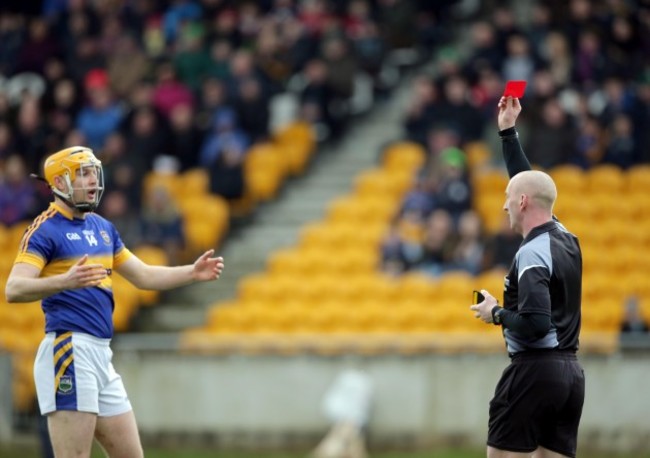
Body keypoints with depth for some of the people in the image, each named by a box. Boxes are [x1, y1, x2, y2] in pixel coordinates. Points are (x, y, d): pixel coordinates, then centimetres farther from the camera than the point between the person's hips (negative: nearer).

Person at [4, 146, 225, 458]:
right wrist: (66, 281, -35)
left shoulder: (102, 227, 18)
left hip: (101, 355, 9)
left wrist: (192, 273, 13)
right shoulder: (45, 229, -7)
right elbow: (14, 289, -19)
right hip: (69, 351, -9)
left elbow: (143, 276, 27)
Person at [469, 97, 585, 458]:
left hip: (535, 370, -8)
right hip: (571, 372, 8)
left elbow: (535, 325, -24)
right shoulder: (566, 239, 10)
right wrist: (508, 131, 29)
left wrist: (496, 313, -7)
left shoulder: (532, 254, -14)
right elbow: (531, 185, 24)